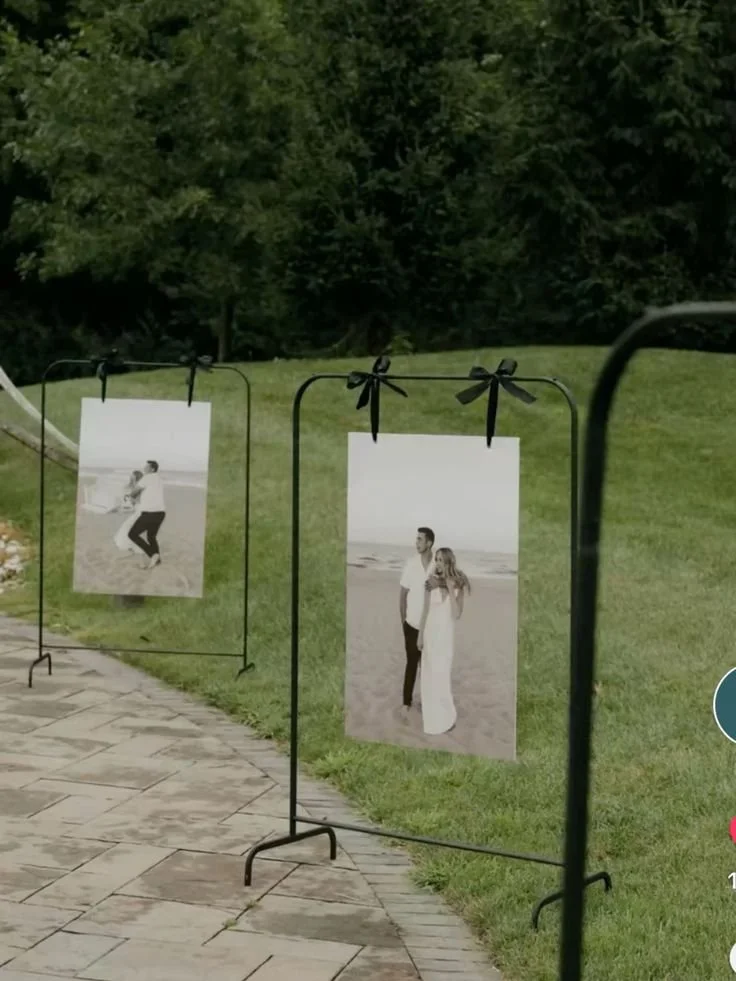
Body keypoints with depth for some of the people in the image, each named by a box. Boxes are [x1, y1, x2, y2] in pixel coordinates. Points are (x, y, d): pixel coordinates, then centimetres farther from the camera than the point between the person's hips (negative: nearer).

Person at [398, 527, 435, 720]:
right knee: (411, 663, 4)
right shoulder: (411, 564, -9)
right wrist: (403, 619, 0)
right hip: (412, 623, -1)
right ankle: (406, 703, 13)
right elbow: (402, 593, -2)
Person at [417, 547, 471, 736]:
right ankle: (432, 718, 20)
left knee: (441, 675, -2)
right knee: (430, 675, 8)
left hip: (445, 633, -3)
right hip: (430, 632, 3)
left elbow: (457, 614, -15)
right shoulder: (431, 583, 0)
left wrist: (451, 590, -21)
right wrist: (420, 635, 3)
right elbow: (425, 611, 5)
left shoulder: (458, 584, -7)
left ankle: (446, 718, 10)